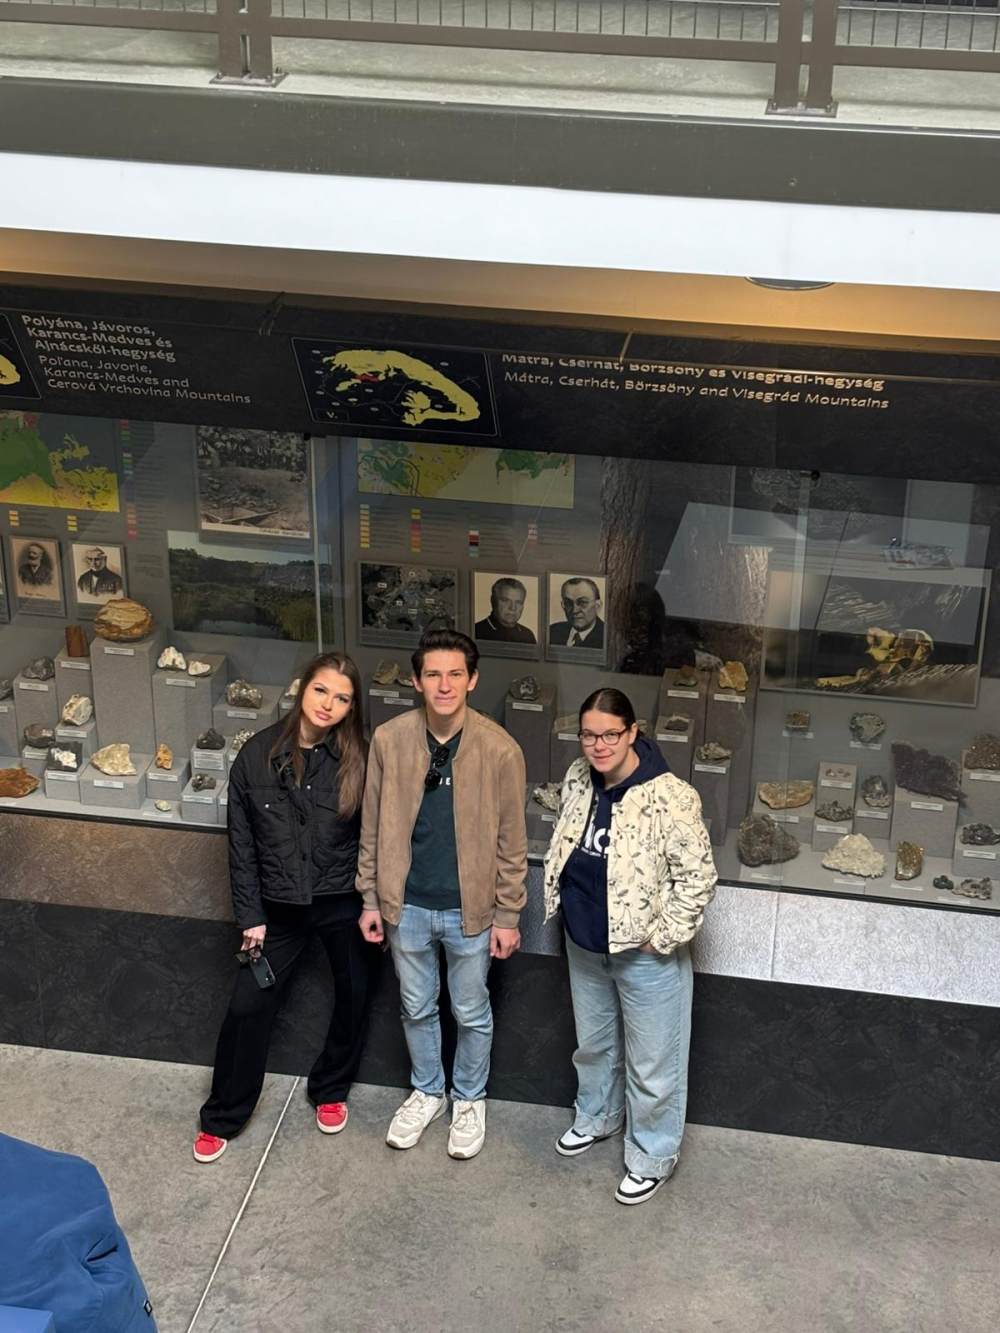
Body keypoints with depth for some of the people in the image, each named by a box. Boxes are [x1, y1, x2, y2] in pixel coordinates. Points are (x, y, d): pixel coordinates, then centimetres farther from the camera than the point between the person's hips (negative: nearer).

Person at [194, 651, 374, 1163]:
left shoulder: (357, 761, -10)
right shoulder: (258, 755, -9)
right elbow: (242, 844, -3)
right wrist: (250, 916, -4)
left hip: (343, 903, 0)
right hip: (280, 907, 0)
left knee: (352, 998, 14)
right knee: (247, 1006, 2)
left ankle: (330, 1090, 40)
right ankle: (223, 1117, 19)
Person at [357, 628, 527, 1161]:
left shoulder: (499, 750, -17)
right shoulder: (389, 740, -11)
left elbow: (511, 842, -8)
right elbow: (373, 827, 0)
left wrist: (508, 916, -5)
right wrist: (371, 899, 3)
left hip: (469, 909, -2)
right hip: (407, 905, 2)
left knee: (471, 1013, 17)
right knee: (416, 1008, 21)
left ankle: (469, 1098, 40)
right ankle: (426, 1091, 44)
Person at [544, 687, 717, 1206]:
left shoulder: (669, 798, -27)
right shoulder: (578, 779, -6)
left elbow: (697, 877, -21)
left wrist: (662, 938, -17)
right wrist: (563, 903, 9)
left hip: (644, 955, -6)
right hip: (585, 948, 6)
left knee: (651, 1063, 11)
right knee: (593, 1041, 28)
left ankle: (653, 1157, 31)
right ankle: (597, 1116, 53)